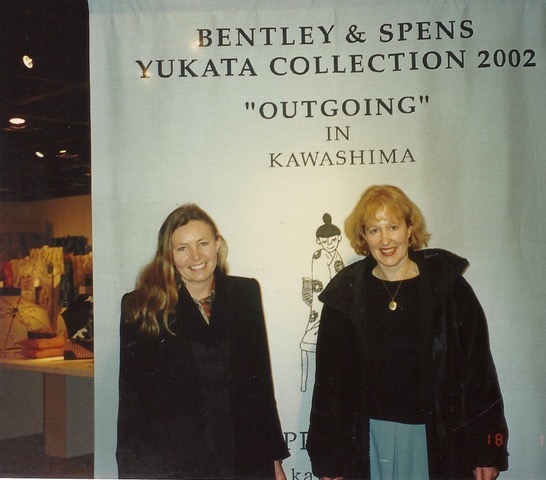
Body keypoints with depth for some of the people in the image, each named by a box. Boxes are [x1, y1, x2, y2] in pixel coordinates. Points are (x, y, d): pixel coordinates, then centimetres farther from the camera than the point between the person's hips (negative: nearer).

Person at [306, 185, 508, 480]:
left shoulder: (448, 287, -3)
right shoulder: (344, 295, 0)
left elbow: (479, 370, -2)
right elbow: (329, 381, 3)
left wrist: (486, 451, -4)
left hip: (437, 440, -1)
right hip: (367, 439, 1)